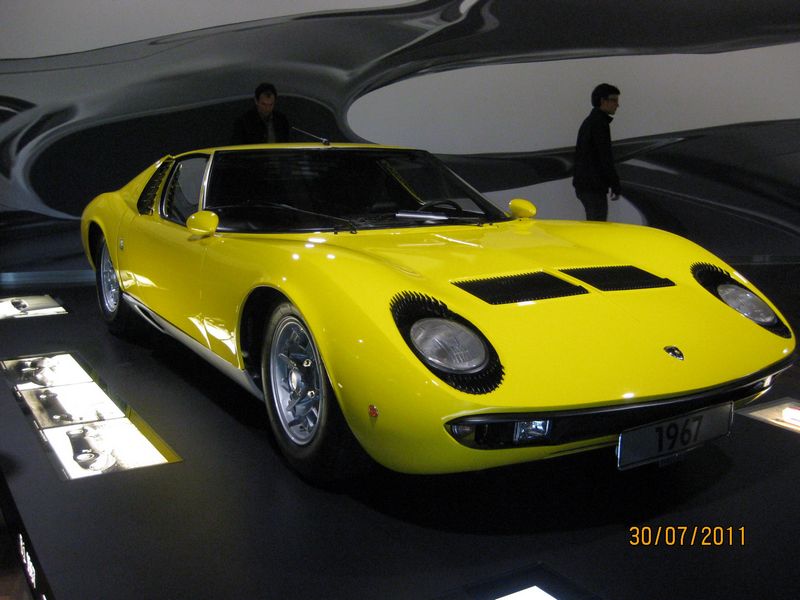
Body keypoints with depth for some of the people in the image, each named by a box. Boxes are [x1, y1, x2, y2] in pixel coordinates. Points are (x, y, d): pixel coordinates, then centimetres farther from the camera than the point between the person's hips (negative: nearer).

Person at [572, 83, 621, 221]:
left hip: (583, 184, 10)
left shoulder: (588, 122, 19)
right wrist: (615, 186, -14)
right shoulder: (599, 123, -12)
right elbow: (605, 157, -17)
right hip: (594, 186, -10)